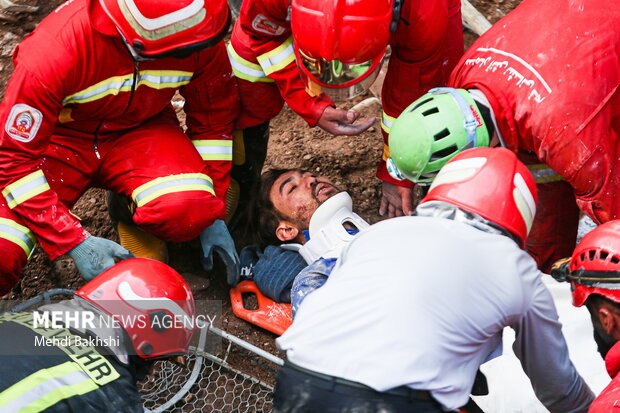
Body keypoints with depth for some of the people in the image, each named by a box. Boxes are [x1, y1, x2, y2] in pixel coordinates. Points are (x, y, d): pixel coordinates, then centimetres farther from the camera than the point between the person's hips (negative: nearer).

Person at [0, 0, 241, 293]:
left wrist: (213, 216, -5)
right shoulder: (52, 52, -32)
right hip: (62, 137, -2)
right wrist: (76, 242, -28)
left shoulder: (201, 36, -22)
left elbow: (214, 118, -4)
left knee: (188, 211, -32)